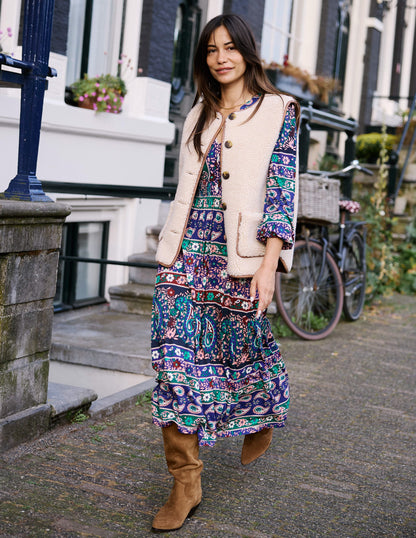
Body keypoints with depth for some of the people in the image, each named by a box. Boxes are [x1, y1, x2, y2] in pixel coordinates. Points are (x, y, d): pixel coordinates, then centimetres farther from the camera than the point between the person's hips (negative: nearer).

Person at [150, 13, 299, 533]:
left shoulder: (278, 111, 0)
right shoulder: (200, 115, 15)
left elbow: (282, 189, -7)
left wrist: (268, 265, -15)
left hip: (240, 254, -4)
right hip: (187, 250, 4)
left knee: (244, 350, 8)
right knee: (176, 355, -5)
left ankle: (262, 418, 43)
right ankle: (185, 484, 2)